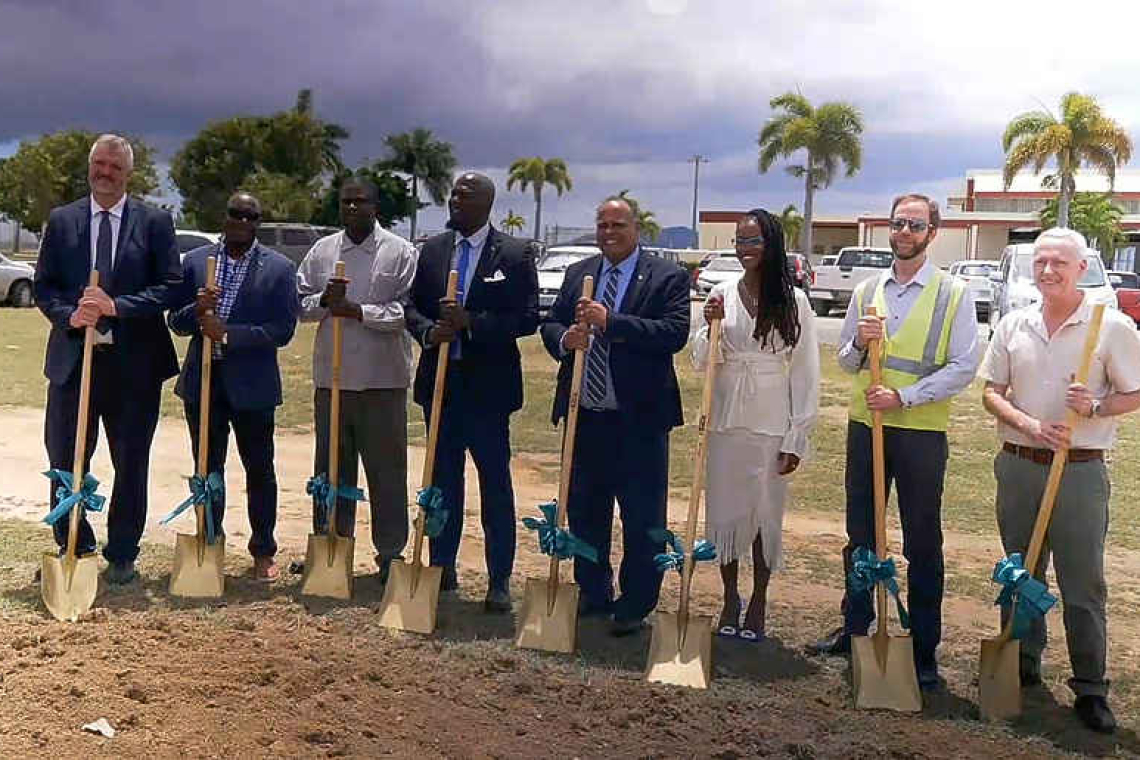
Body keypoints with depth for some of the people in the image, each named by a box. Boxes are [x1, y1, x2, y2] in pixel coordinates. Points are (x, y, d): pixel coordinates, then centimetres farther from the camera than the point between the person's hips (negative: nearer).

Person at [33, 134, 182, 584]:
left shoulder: (155, 222, 1)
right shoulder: (61, 220, 7)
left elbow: (171, 285, -6)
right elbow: (43, 286, 6)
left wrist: (117, 306, -18)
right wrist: (70, 315, -14)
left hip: (134, 363, -2)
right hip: (73, 359, 2)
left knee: (131, 464, 8)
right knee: (65, 461, 9)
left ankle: (122, 555, 23)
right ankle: (73, 549, 27)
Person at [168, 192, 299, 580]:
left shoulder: (279, 268, -3)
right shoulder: (195, 261, 5)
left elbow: (283, 330, -10)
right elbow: (176, 322, 6)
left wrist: (228, 334, -18)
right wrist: (196, 309, -16)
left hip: (251, 384, -2)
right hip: (202, 380, 3)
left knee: (259, 470, 7)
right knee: (207, 468, 12)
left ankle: (263, 551, 20)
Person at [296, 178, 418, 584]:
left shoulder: (400, 252, -2)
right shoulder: (322, 250, 10)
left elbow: (409, 310, -10)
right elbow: (298, 303, 9)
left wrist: (359, 311, -18)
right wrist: (324, 301, -11)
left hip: (383, 379, -4)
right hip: (331, 376, 4)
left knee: (387, 468, 4)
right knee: (330, 467, 13)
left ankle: (390, 554, 14)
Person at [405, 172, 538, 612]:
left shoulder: (514, 255, -5)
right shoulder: (432, 250, 8)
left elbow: (528, 318, -10)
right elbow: (412, 307, 10)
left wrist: (471, 322, -20)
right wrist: (429, 331, -11)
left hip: (488, 385, -4)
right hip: (439, 381, 5)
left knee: (495, 482, 2)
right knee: (443, 478, 14)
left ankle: (499, 580, 12)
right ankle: (442, 568, 27)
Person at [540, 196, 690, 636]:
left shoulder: (667, 278, -4)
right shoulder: (578, 274, 13)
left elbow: (675, 333, -18)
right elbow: (551, 324, 11)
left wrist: (612, 322, -25)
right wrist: (564, 339, -13)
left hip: (638, 418, -5)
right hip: (584, 414, 5)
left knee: (642, 518, 3)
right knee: (584, 512, 15)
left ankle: (636, 605, 18)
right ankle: (594, 594, 31)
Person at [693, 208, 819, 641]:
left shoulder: (793, 301, -4)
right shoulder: (722, 295, 3)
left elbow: (806, 372, -3)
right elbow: (700, 363, 5)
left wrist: (796, 438, -7)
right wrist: (710, 327, -14)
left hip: (771, 425, -2)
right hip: (725, 421, 3)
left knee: (765, 513, 6)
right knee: (724, 510, 9)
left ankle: (758, 604, 22)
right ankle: (730, 599, 26)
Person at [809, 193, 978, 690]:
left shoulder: (953, 294, -3)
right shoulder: (866, 292, 10)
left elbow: (963, 367, -9)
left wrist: (903, 396, -17)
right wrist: (859, 342, -9)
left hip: (921, 431, -4)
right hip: (865, 425, 4)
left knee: (922, 542, 4)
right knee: (860, 534, 14)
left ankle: (924, 649, 14)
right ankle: (855, 626, 29)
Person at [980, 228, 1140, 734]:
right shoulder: (1013, 325, 5)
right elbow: (991, 392, 7)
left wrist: (1095, 407, -20)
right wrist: (1029, 425, -10)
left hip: (1080, 470, -3)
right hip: (1018, 465, 4)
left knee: (1084, 583, 1)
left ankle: (1090, 688, 13)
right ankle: (1023, 663, 31)